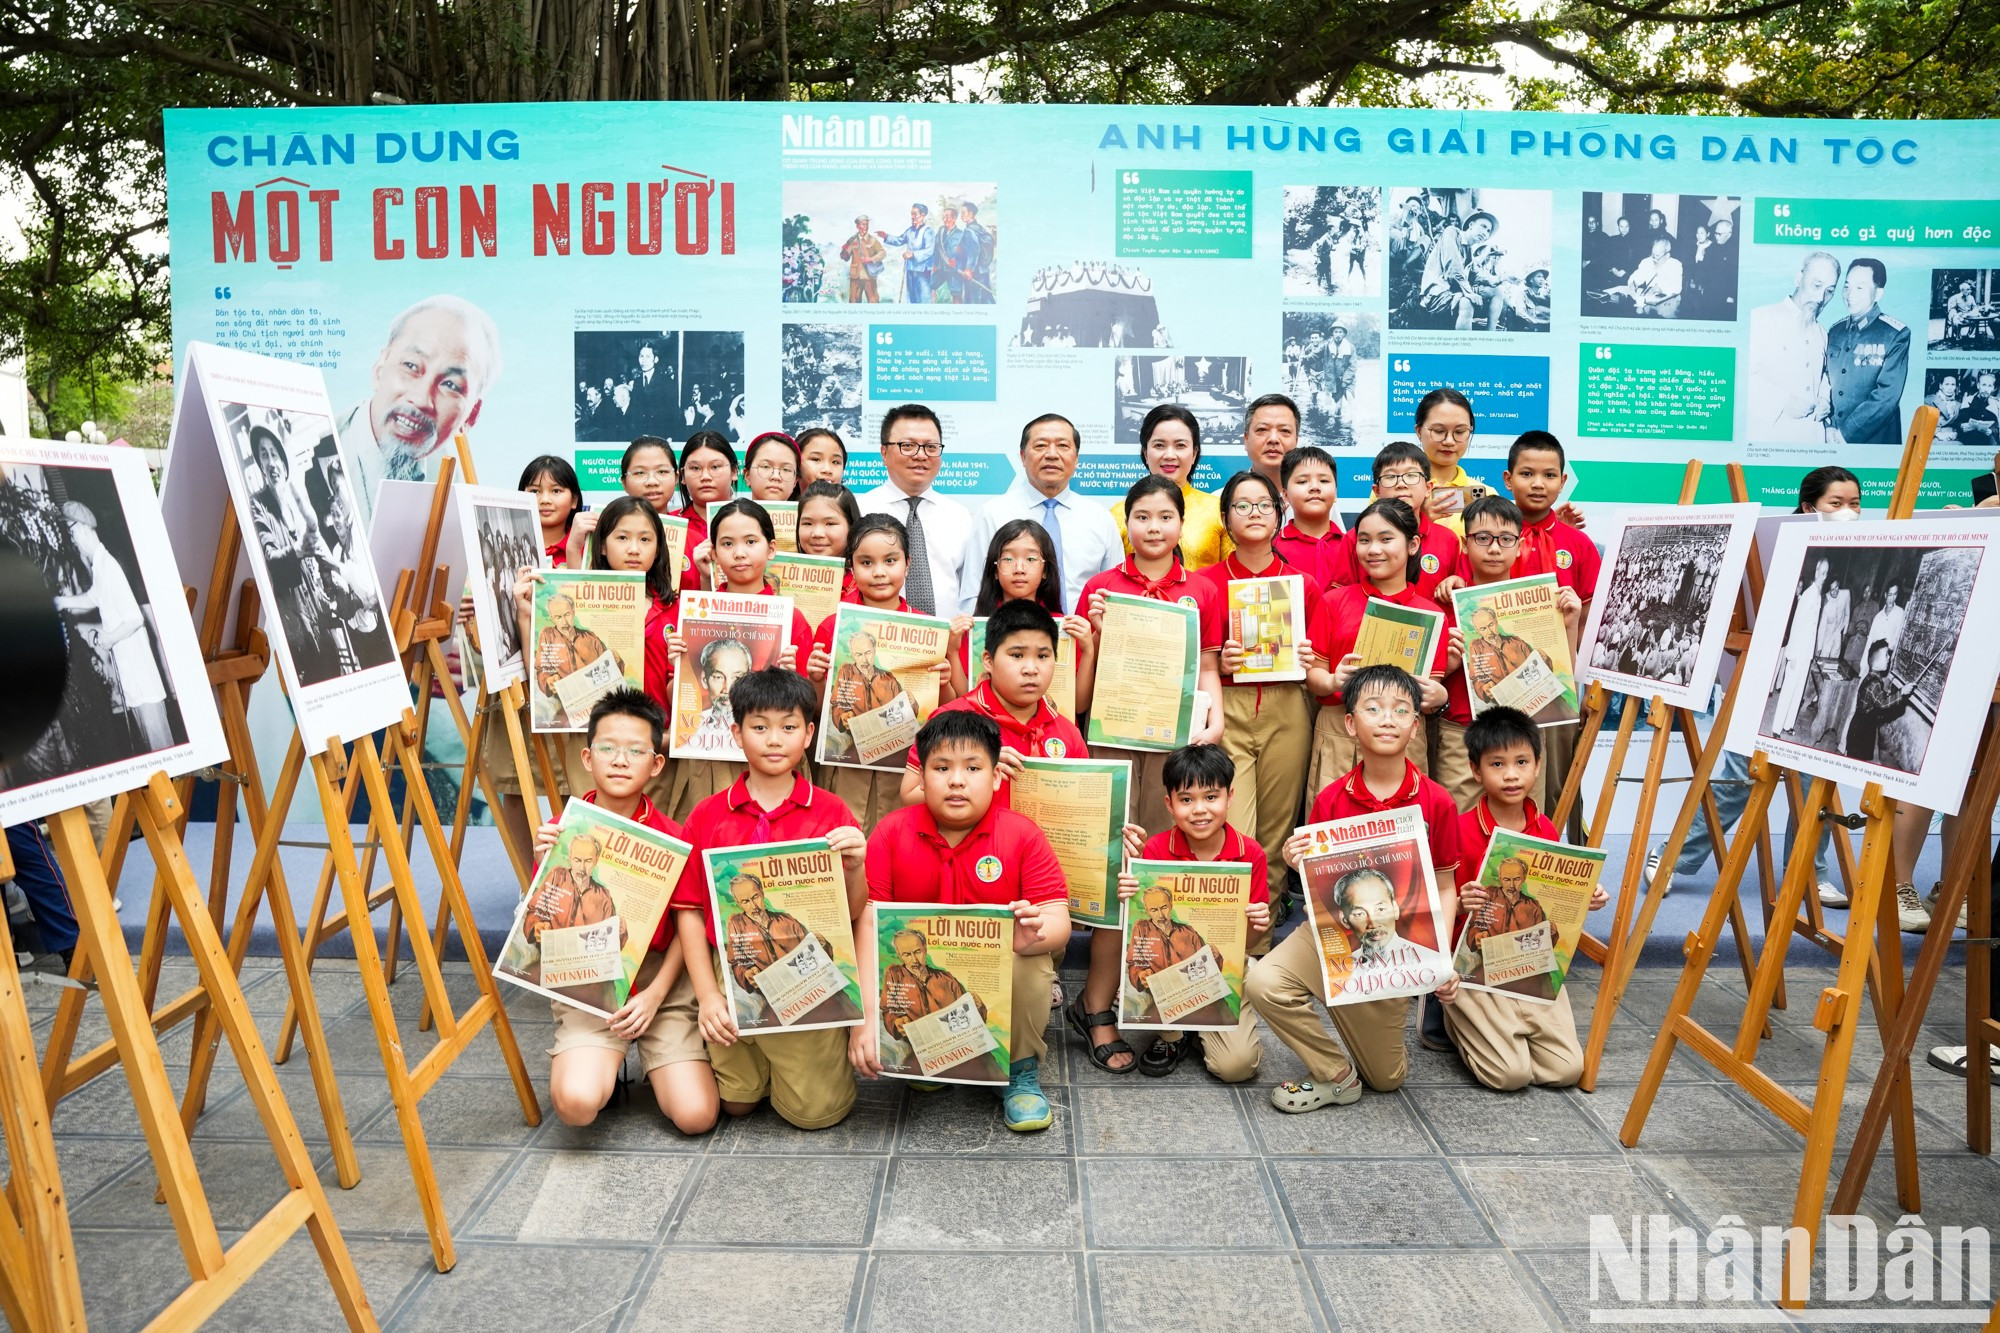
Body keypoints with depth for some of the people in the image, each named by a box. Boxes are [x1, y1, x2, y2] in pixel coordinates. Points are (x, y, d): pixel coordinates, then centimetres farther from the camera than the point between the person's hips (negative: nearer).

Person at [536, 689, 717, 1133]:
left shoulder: (671, 837, -2)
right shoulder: (561, 834, 1)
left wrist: (655, 994, -11)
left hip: (659, 981, 0)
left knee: (696, 1114, -13)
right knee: (577, 1102, -26)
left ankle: (652, 1057, 19)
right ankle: (603, 1063, 10)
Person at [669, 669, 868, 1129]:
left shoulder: (831, 813, -4)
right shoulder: (708, 815, 0)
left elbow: (853, 914, -3)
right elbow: (688, 911, 3)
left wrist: (855, 868, -24)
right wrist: (706, 994, -3)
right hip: (732, 978, 2)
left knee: (814, 1111, 0)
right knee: (736, 1102, 11)